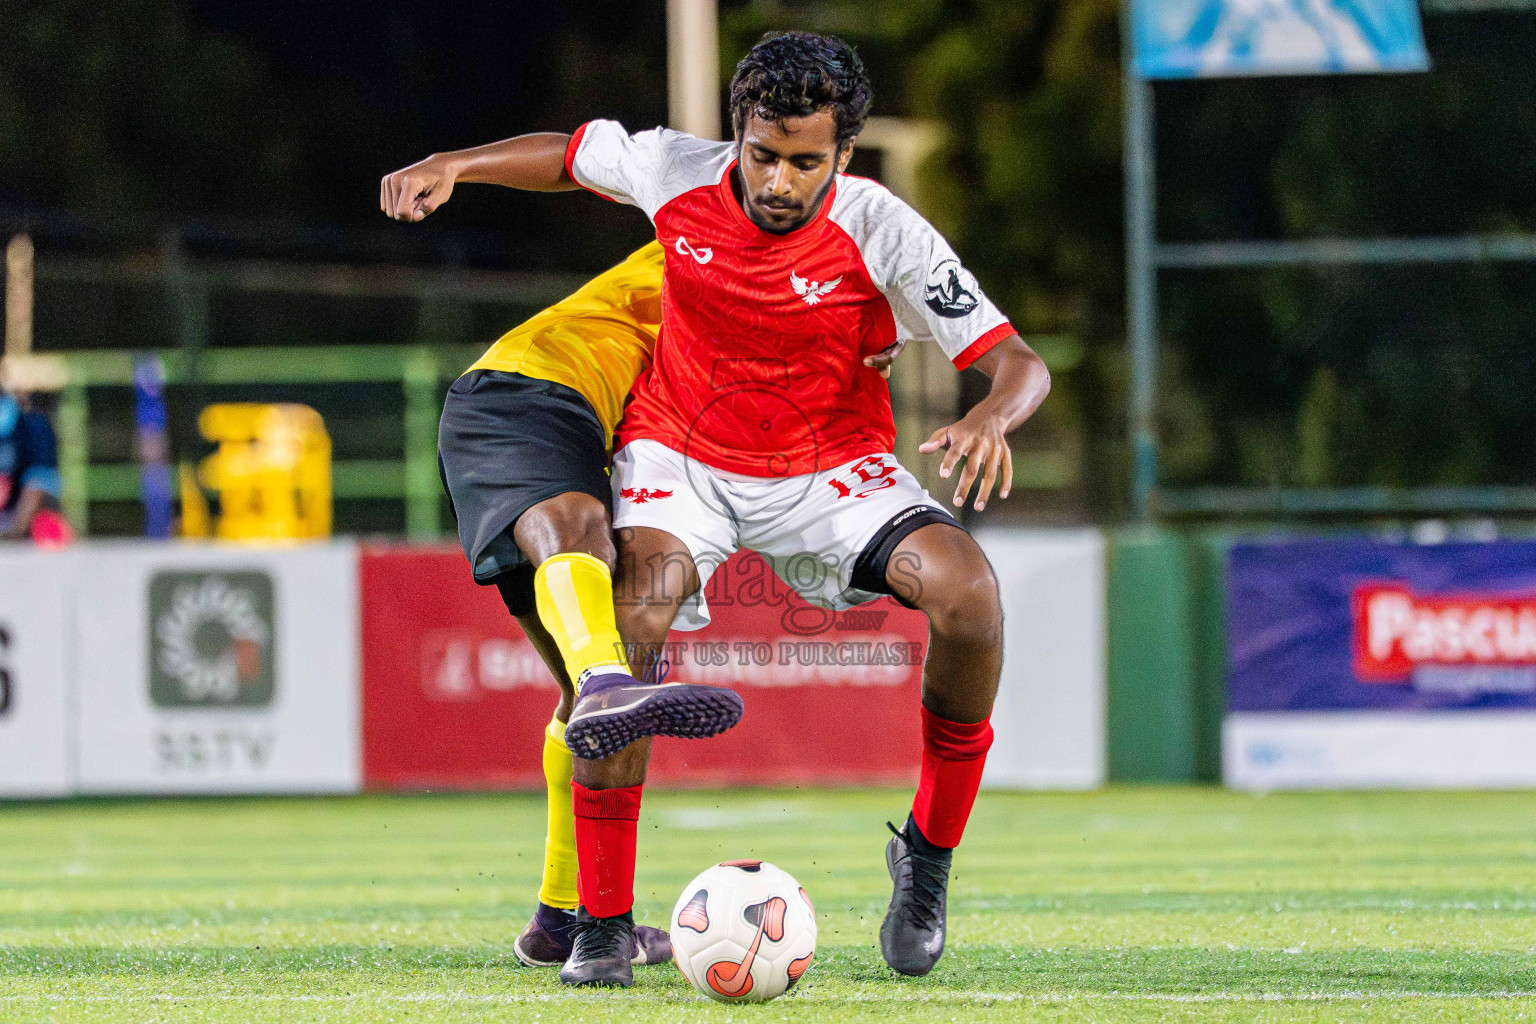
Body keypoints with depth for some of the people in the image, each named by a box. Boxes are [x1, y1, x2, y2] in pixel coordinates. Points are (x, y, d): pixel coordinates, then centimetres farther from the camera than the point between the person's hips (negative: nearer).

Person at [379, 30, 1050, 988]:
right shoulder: (677, 174, -14)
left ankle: (928, 854, -5)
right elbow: (570, 154, 10)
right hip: (680, 456, 1)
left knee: (967, 590, -26)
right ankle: (604, 922, -14)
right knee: (624, 629, -27)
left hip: (829, 467, -1)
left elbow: (1020, 362, -20)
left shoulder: (882, 233, -20)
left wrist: (992, 416, -42)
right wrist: (453, 165, -5)